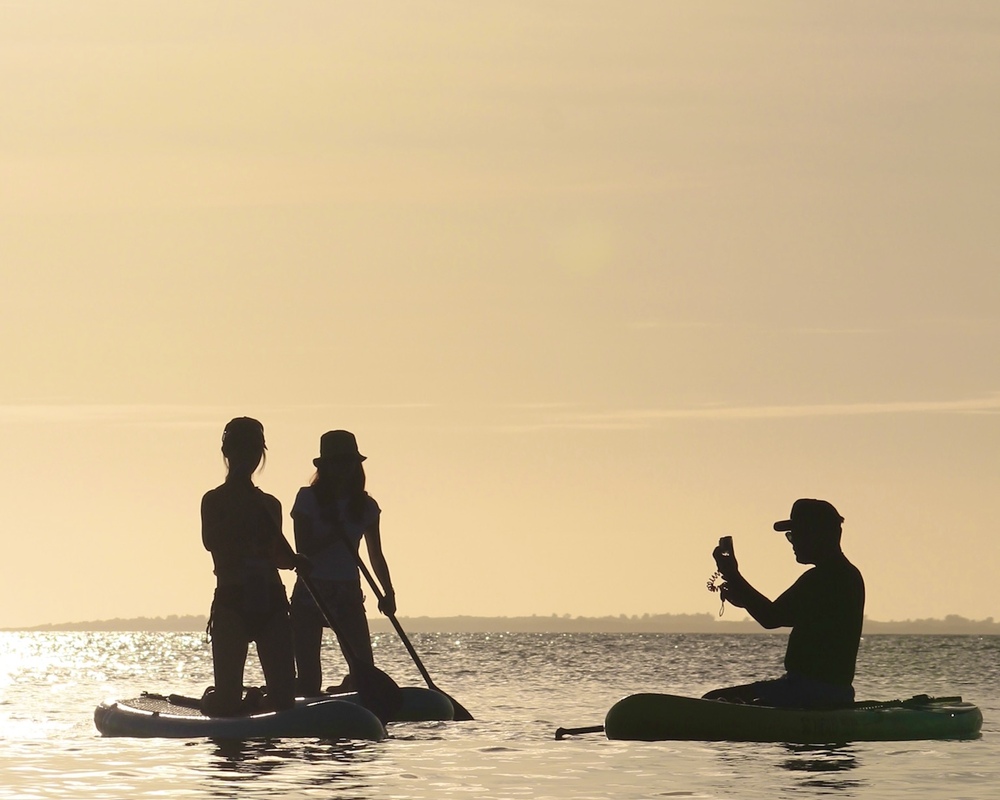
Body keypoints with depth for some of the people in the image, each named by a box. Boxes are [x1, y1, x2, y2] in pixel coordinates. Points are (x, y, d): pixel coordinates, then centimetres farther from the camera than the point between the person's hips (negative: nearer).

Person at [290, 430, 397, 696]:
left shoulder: (365, 506, 7)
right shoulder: (308, 499, -2)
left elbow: (376, 555, 9)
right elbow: (303, 550, -7)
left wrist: (388, 592, -6)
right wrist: (334, 534, -21)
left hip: (348, 594, 3)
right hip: (311, 592, -3)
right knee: (308, 679, -8)